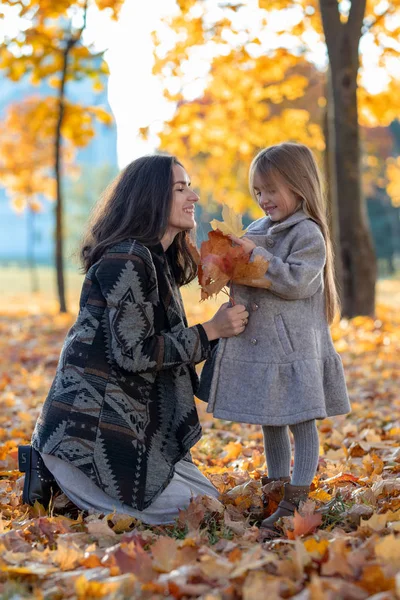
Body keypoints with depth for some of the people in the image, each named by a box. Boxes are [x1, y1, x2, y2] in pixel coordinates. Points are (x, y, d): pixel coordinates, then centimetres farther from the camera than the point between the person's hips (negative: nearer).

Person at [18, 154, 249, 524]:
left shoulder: (159, 260, 13)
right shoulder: (126, 259, -17)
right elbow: (134, 353, -21)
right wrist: (209, 331, -15)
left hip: (135, 421, 10)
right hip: (91, 421, -10)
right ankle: (58, 474, 1)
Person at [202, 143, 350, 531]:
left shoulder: (308, 235, -11)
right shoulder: (257, 230, 11)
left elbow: (296, 282, -22)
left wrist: (258, 256, -20)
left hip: (294, 348, -8)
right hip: (256, 344, 8)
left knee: (301, 422, -1)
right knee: (269, 422, 19)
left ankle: (295, 501, 3)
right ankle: (276, 483, 34)